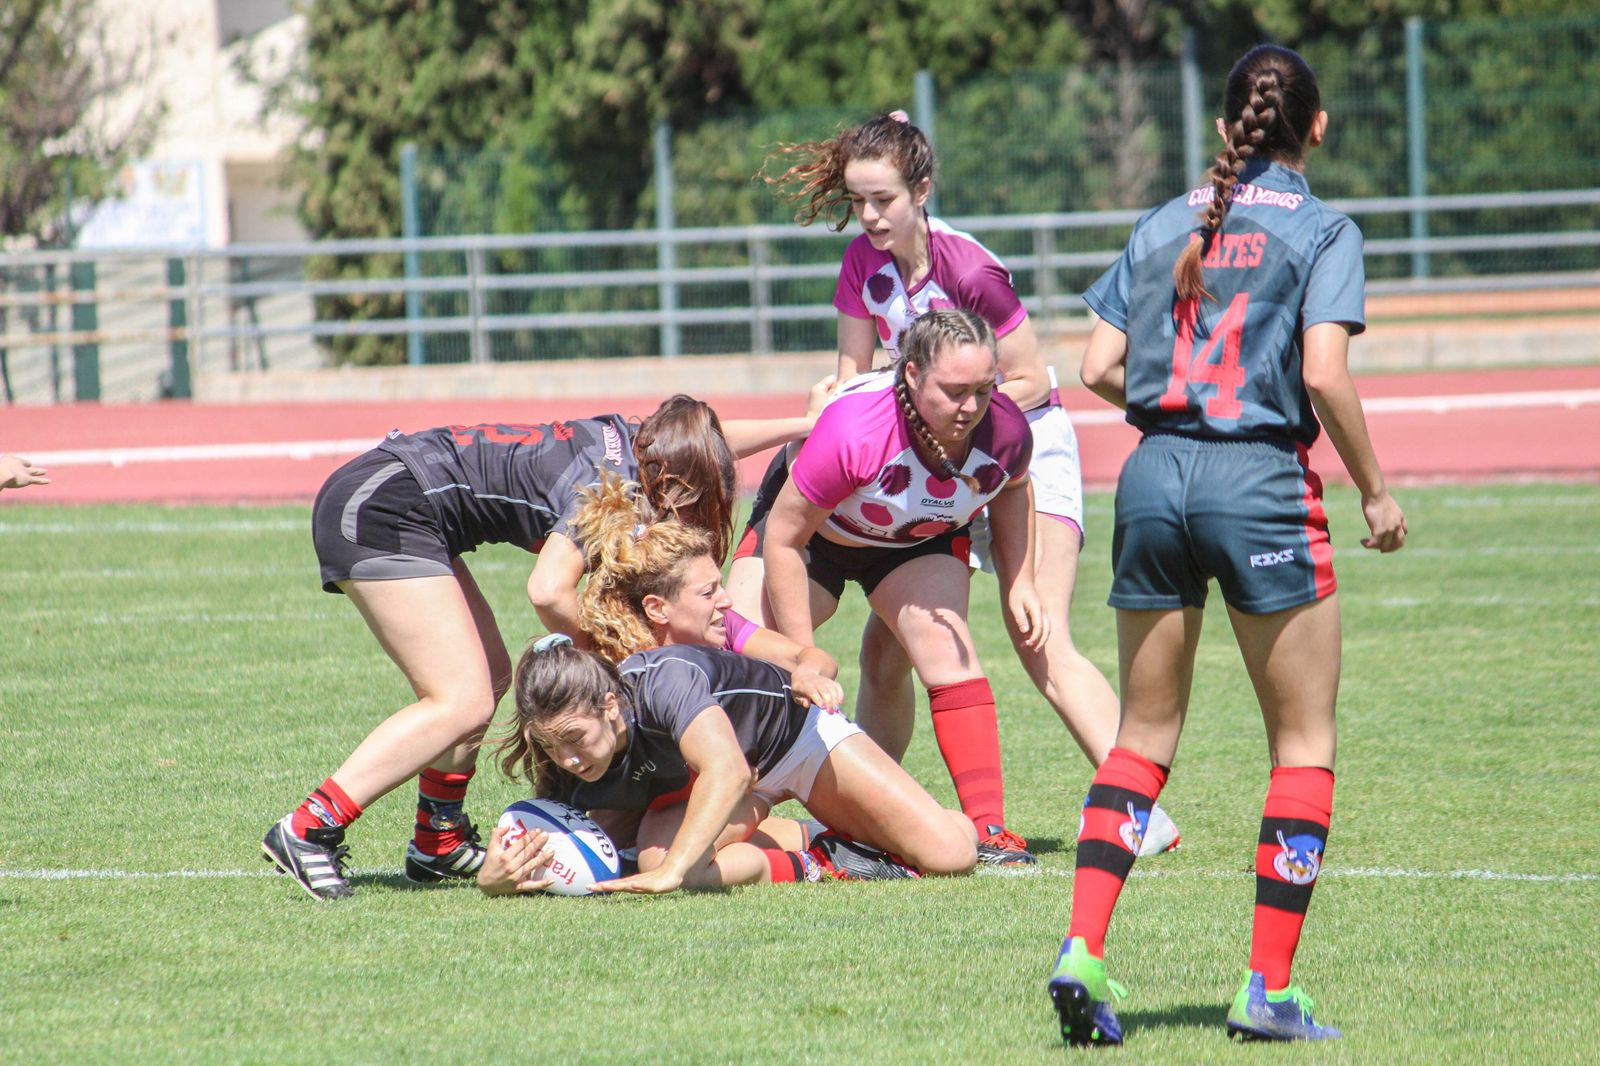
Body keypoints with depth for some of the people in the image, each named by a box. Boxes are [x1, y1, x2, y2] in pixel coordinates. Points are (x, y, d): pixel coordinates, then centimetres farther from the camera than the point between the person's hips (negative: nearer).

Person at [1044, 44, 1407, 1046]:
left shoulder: (1163, 225, 11)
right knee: (1305, 740, 8)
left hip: (1154, 474, 4)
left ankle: (1082, 947, -2)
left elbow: (1100, 368, 5)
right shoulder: (1322, 230, -2)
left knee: (1145, 733, 14)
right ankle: (1269, 990, 3)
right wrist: (1377, 490, -3)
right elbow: (1324, 374, -13)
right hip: (1262, 482, -4)